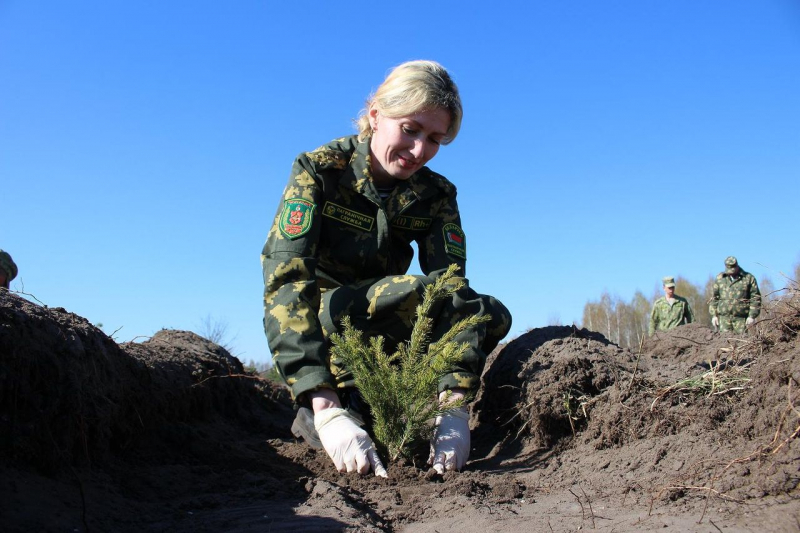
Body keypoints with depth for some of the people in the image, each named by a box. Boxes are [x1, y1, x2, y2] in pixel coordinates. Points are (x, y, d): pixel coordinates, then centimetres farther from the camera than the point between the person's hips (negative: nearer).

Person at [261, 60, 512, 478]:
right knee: (423, 293, -30)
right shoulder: (319, 170, -18)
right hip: (318, 322, -5)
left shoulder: (436, 194, -7)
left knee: (491, 315, -14)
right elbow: (286, 280, -31)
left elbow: (452, 289, -19)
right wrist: (327, 412, -44)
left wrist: (453, 406, -36)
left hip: (381, 333, 5)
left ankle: (364, 401, -14)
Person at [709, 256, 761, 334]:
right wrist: (714, 315, 6)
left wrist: (752, 316, -5)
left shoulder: (748, 278, 4)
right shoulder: (720, 278, 11)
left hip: (741, 318, -1)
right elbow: (714, 297, 13)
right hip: (724, 317, 1)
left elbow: (755, 298, 3)